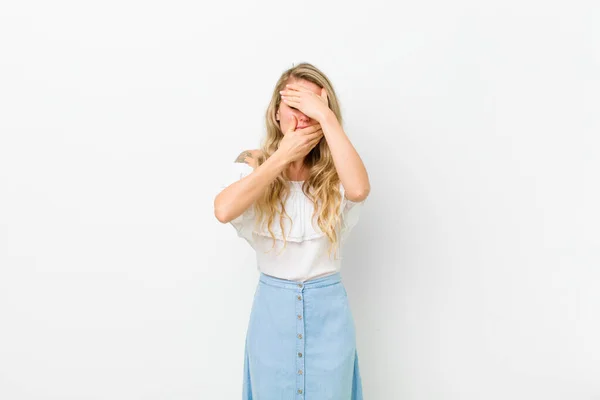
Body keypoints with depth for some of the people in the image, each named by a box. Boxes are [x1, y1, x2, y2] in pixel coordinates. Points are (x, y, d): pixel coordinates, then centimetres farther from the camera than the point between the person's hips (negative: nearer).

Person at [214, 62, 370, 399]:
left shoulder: (335, 172, -7)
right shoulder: (253, 166, -5)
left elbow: (359, 189, -31)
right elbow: (224, 211, -25)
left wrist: (326, 115, -26)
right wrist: (282, 156, -21)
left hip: (328, 310, 0)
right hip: (272, 307, 1)